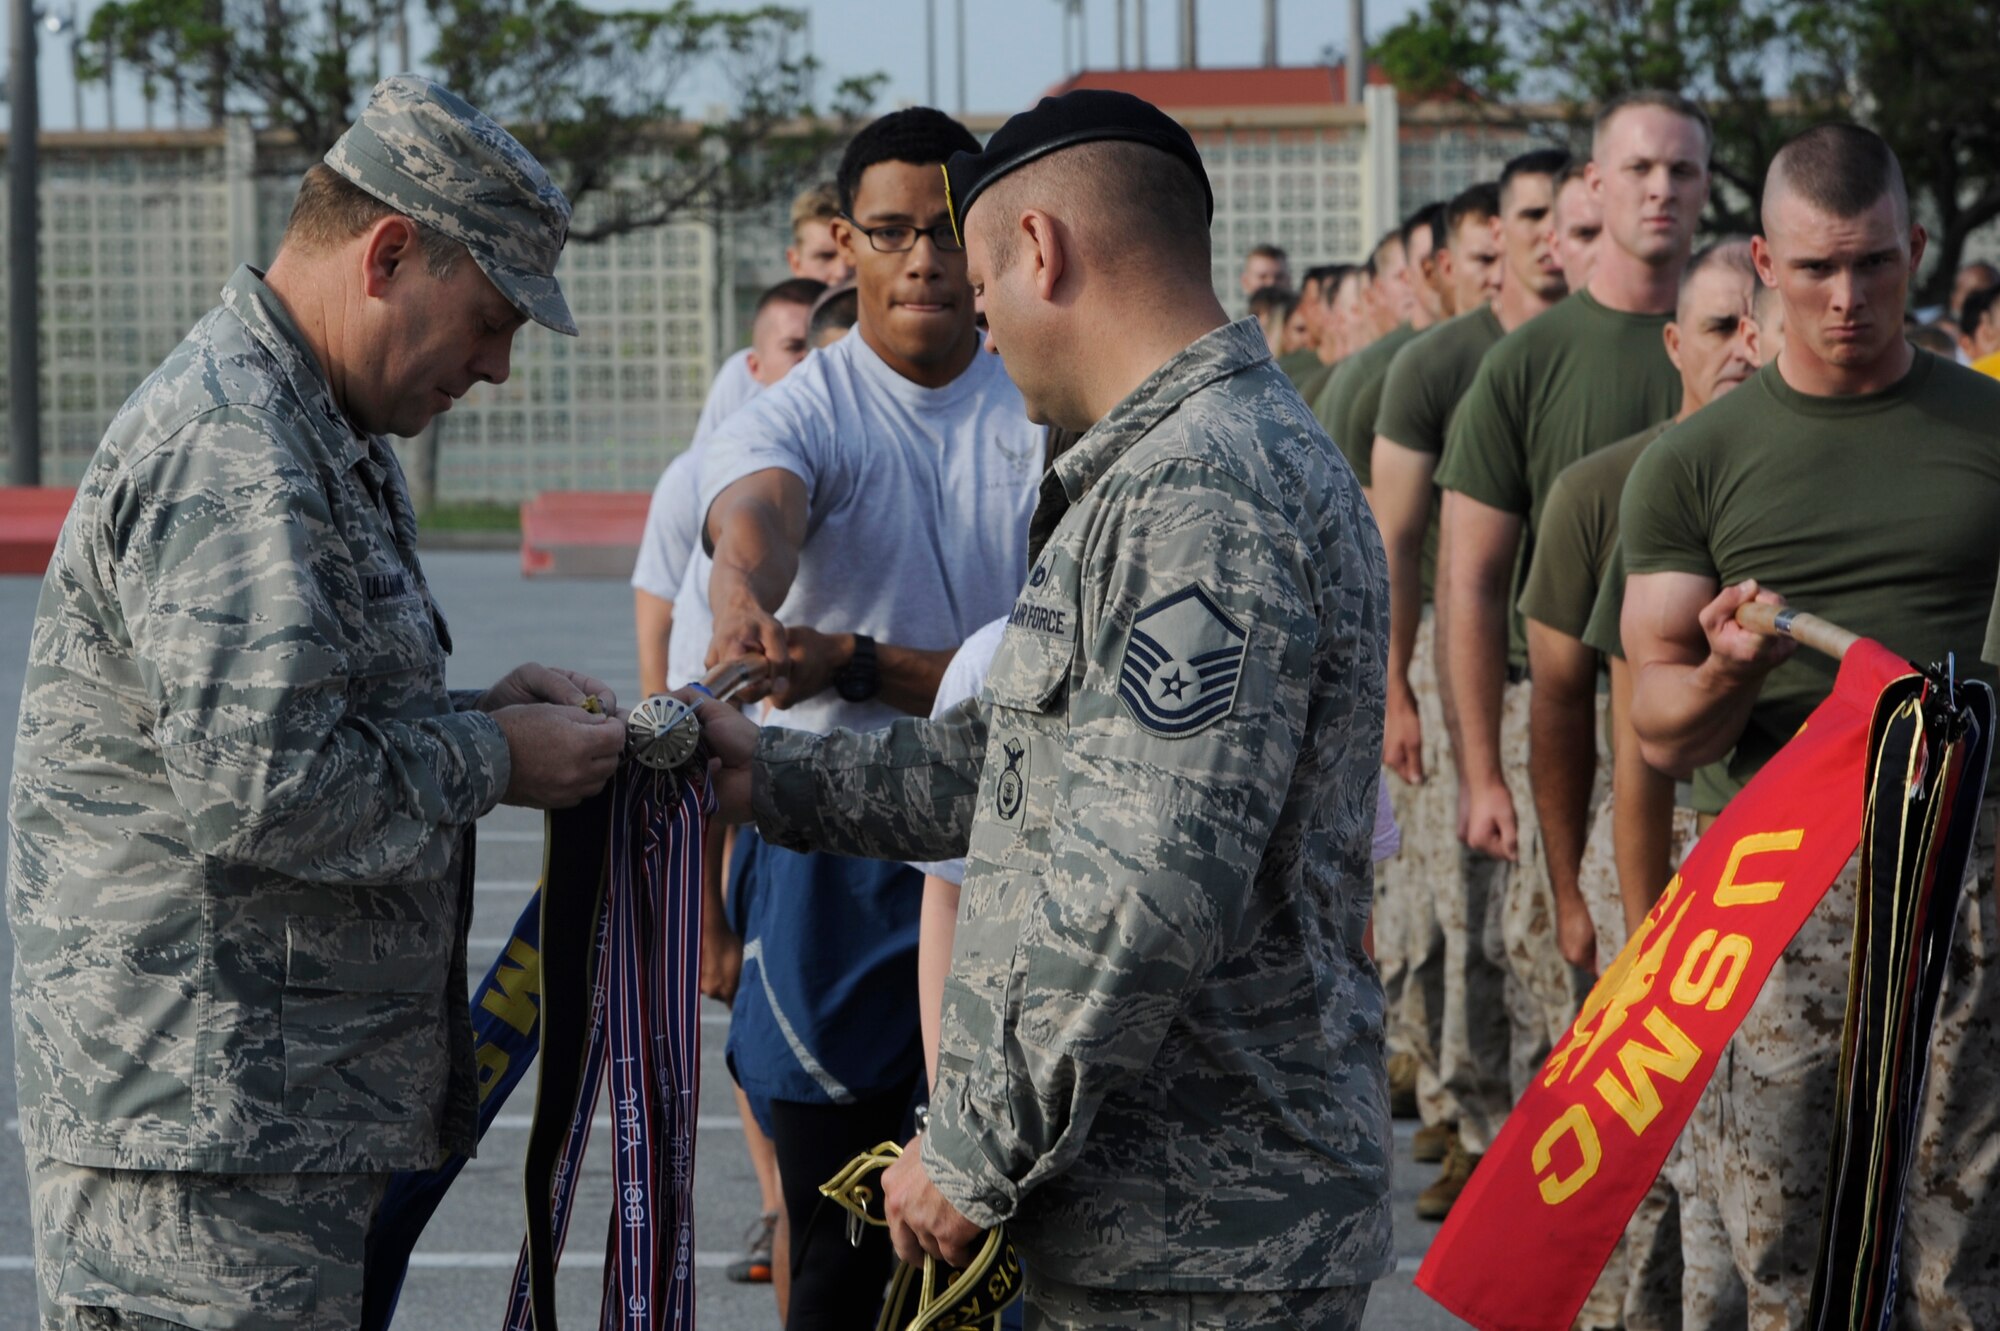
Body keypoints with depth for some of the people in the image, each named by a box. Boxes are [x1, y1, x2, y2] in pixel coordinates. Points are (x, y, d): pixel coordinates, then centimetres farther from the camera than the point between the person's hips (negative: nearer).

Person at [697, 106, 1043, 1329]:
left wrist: (855, 664, -20)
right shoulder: (797, 416, -4)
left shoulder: (1049, 417, 1)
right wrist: (742, 597, -55)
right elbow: (754, 515, -30)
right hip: (835, 850, -2)